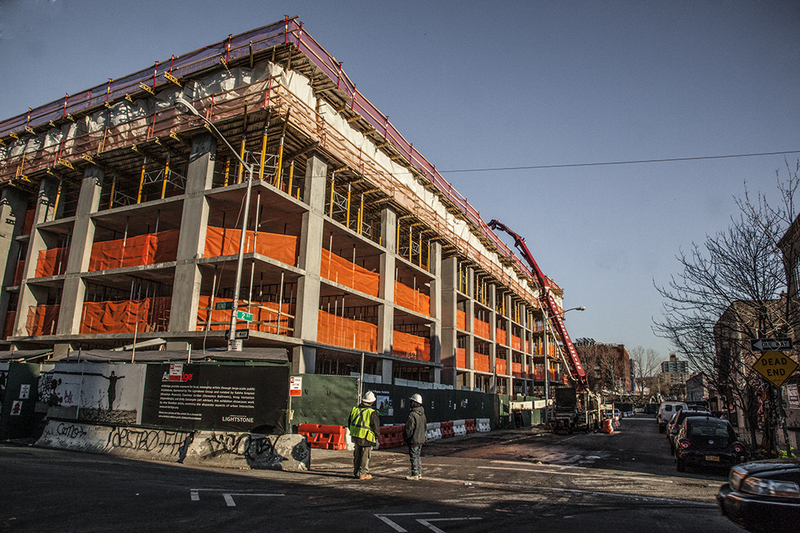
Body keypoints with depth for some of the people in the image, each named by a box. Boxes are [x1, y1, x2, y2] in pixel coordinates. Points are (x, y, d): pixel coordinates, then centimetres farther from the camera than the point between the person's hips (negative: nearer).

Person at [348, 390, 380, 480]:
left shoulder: (354, 409, 2)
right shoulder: (372, 413, -16)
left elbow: (349, 423, 12)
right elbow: (376, 427, -10)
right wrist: (376, 437, 6)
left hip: (355, 436, 6)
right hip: (366, 438, -6)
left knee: (357, 455, 18)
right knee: (365, 456, 6)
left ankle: (356, 472, 28)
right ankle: (363, 474, 12)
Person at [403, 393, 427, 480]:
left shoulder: (412, 415, -21)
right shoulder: (422, 414, 7)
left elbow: (409, 429, -20)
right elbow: (425, 426, 16)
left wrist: (405, 437, -4)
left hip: (414, 440, -8)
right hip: (421, 439, 8)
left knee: (414, 457, 0)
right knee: (418, 456, 17)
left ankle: (414, 475, 5)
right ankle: (419, 473, 23)